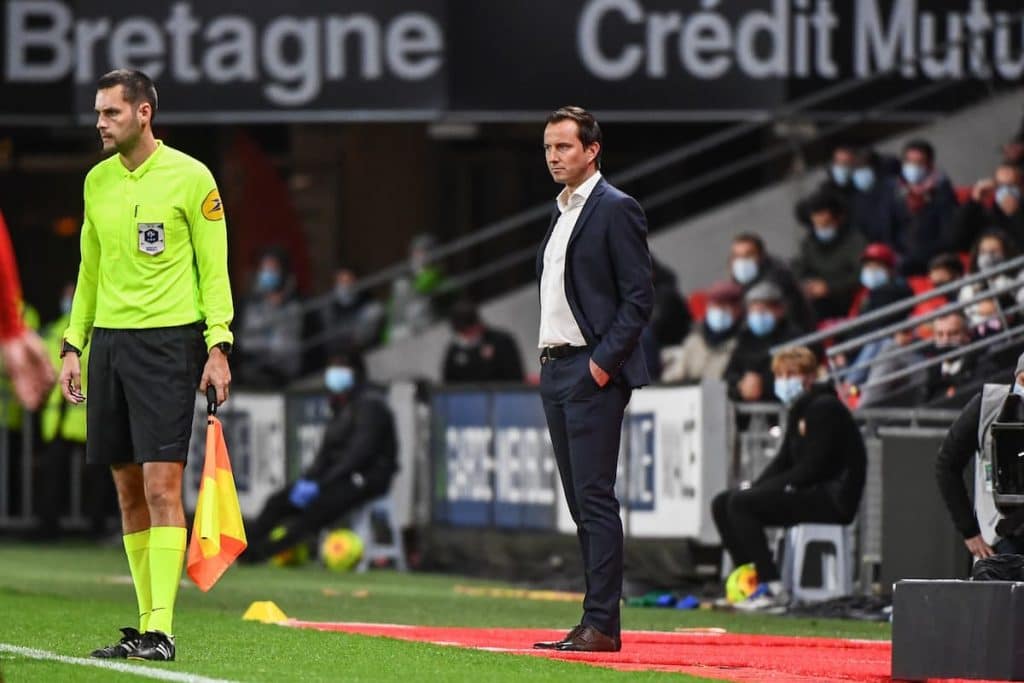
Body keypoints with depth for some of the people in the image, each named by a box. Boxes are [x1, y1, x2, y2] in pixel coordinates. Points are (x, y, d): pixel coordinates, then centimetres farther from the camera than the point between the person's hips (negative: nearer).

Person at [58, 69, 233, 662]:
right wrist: (74, 345, 14)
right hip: (109, 340, 6)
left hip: (169, 341, -6)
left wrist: (218, 346, -10)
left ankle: (162, 631, -13)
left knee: (162, 486, -11)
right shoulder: (98, 181, 12)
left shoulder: (190, 177, -4)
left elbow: (214, 267, -3)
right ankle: (147, 624, 10)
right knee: (129, 490, 5)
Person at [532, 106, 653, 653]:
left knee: (595, 499, -11)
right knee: (581, 503, 9)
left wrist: (604, 361, -18)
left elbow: (639, 298, -13)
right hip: (555, 369, 9)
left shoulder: (616, 210, -8)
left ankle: (602, 624, -12)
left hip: (593, 373, -9)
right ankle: (595, 620, 11)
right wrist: (548, 360, 14)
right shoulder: (561, 213, 19)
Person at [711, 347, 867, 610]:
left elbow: (812, 467, -18)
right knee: (722, 504, 2)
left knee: (740, 503, -22)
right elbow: (783, 461, 16)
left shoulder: (824, 408, -12)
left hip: (833, 497, -10)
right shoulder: (799, 410, 16)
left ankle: (772, 588, -21)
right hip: (809, 494, 10)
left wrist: (760, 489, -16)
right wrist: (752, 488, -2)